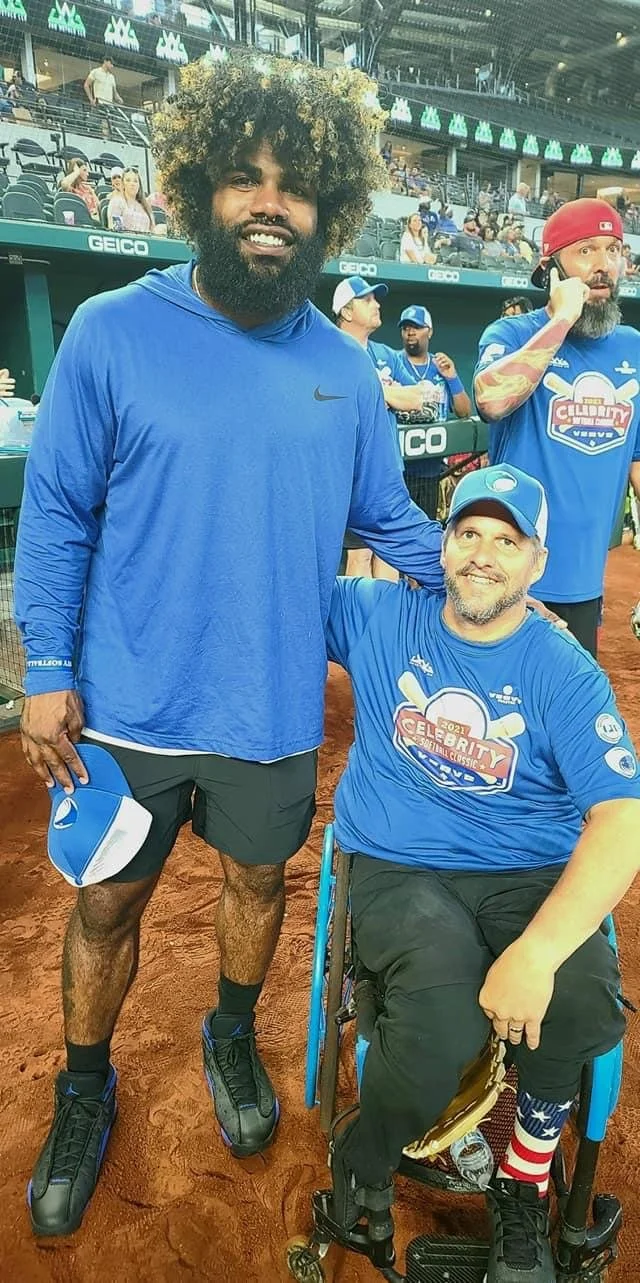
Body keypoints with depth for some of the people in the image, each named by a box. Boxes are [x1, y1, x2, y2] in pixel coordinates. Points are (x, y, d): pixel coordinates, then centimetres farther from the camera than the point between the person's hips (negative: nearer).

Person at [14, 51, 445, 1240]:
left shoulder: (343, 366, 0)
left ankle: (232, 1037, 53)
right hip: (128, 708, -2)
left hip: (275, 709, 3)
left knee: (257, 876, 21)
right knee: (108, 903, 15)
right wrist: (48, 671, -8)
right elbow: (56, 515, -6)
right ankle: (84, 1091, 44)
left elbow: (389, 518, 7)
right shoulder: (112, 332, -9)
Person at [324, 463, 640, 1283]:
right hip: (396, 869, 0)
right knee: (442, 1026, -30)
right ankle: (363, 1170, 7)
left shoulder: (566, 674, -3)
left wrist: (538, 951, -27)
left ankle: (525, 1183, 6)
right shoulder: (377, 615, 2)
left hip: (528, 875, 1)